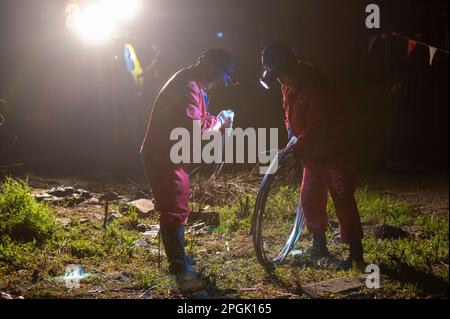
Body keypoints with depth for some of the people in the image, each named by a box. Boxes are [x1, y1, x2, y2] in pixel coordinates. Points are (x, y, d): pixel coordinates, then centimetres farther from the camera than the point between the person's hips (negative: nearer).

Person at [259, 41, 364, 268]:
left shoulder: (315, 82, -26)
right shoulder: (288, 84, 3)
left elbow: (316, 125, -31)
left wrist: (297, 148, -34)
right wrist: (291, 133, 1)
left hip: (336, 149, -9)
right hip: (314, 151, 9)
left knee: (343, 199, -9)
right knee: (309, 198, 10)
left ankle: (356, 253, -4)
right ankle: (319, 245, 23)